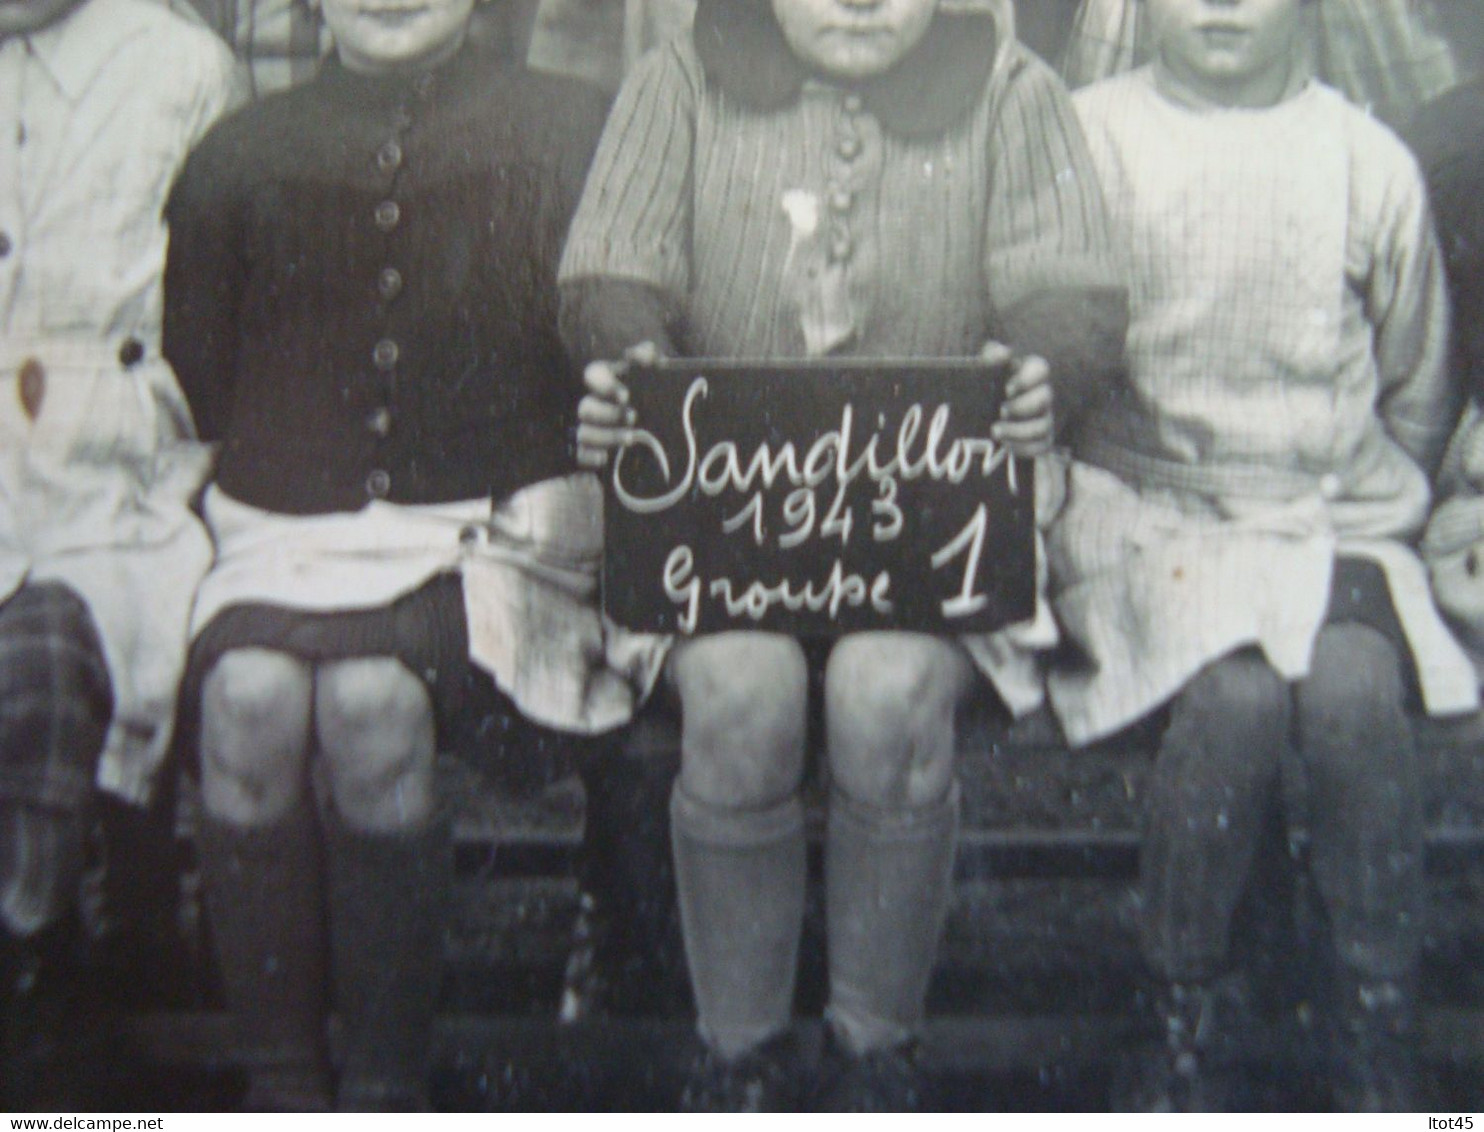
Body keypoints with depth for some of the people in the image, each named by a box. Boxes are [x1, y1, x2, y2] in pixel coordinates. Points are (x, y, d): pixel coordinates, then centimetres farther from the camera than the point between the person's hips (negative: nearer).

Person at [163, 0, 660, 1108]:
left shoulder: (568, 132, 9)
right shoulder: (244, 155, 16)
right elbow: (193, 374, 14)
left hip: (493, 529, -2)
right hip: (290, 529, 2)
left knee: (371, 698, -31)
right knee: (247, 693, -29)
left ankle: (389, 1081, -17)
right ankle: (283, 1079, -16)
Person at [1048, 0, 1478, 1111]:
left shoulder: (1370, 160, 8)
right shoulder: (1088, 137, 3)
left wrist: (1379, 512, 10)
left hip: (1334, 517, 2)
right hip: (1143, 503, -1)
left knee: (1353, 686, -30)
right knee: (1237, 694, -31)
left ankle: (1381, 1051, -15)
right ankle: (1184, 1041, -13)